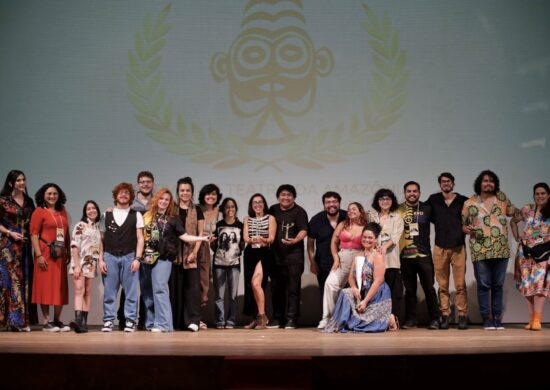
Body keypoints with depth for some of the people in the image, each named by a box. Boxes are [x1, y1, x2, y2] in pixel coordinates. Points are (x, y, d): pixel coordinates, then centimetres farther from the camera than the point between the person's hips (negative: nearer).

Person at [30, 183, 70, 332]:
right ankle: (46, 322, 3)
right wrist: (38, 255, -17)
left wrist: (68, 251, 9)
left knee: (60, 287, 8)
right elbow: (34, 235, -9)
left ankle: (58, 320, 17)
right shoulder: (39, 211, -4)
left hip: (60, 254, 6)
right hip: (45, 254, -6)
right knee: (45, 286, -1)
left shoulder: (62, 211, 13)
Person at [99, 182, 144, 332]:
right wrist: (101, 259, 1)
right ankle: (108, 321, 8)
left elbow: (140, 238, 4)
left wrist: (137, 258, -6)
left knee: (131, 292, -1)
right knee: (109, 292, 2)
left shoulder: (136, 215, 8)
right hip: (109, 256, 1)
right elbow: (101, 239, 9)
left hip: (129, 257, -1)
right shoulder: (107, 215, 11)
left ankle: (130, 322, 5)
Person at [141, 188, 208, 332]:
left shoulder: (173, 219, 5)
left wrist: (202, 238, -9)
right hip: (146, 258, 3)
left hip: (162, 258, -3)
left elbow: (184, 236, 1)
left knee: (159, 289, -13)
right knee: (146, 292, 7)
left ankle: (162, 323, -11)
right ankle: (150, 323, 16)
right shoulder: (147, 216, 11)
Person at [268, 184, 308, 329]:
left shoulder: (299, 212, -2)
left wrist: (295, 240, -30)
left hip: (293, 254, -5)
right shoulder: (273, 210, 13)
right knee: (276, 287, 9)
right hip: (276, 255, 5)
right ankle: (277, 318, 18)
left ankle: (291, 319, -1)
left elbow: (303, 230, -12)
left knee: (293, 288, -4)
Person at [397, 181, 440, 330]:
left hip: (424, 255, -1)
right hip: (406, 256, 1)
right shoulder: (399, 210, 5)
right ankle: (410, 319, 14)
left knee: (429, 288, -2)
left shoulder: (426, 209, 4)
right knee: (409, 289, 7)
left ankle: (434, 319, 4)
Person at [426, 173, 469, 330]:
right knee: (442, 285, 3)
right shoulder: (433, 200, 6)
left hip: (458, 247, -1)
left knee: (460, 284, -4)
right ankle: (444, 316, 8)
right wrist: (439, 223, 8)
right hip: (440, 248, 1)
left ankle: (462, 316, 2)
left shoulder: (463, 201, 3)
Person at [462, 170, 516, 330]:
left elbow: (514, 212, 20)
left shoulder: (502, 198, 9)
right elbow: (462, 224, 5)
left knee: (498, 285, 7)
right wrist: (466, 229, -16)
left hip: (501, 250, 2)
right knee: (484, 285, 0)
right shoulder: (469, 203, 2)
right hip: (480, 251, -2)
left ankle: (497, 318, 14)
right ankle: (487, 319, 7)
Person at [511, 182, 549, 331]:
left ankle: (537, 320, -17)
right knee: (527, 285, 2)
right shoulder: (527, 209, 7)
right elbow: (513, 221, 19)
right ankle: (532, 319, 7)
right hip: (526, 252, 3)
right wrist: (517, 237, 10)